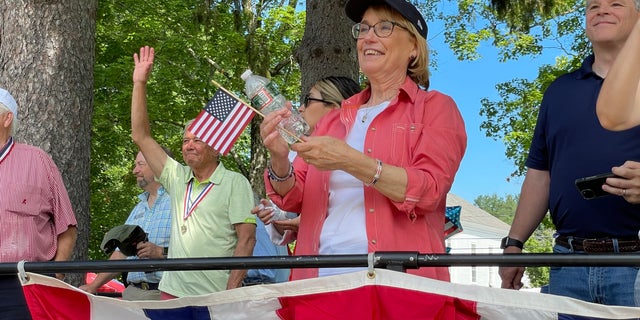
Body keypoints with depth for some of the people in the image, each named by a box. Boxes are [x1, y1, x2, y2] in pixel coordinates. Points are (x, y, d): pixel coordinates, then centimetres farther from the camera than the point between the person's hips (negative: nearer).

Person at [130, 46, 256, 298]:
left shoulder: (235, 183, -4)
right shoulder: (178, 178, 12)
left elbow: (246, 238, -9)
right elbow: (141, 137, 13)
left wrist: (231, 293, -17)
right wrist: (139, 83, 9)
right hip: (172, 293, 5)